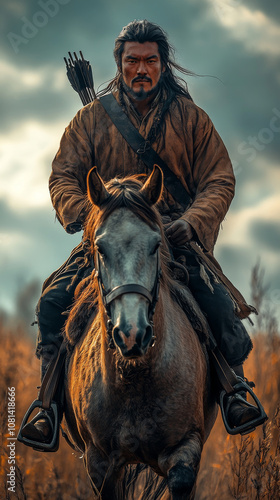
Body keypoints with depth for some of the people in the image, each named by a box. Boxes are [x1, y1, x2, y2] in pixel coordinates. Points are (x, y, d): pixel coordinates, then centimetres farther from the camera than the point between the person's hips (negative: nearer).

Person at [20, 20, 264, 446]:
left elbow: (219, 180, 6)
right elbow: (63, 176, 6)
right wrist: (83, 213, -16)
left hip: (177, 235, -1)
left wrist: (193, 222, -14)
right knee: (54, 299, -21)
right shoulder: (92, 118, 9)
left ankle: (236, 392, -7)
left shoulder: (191, 118, 8)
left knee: (217, 300, -26)